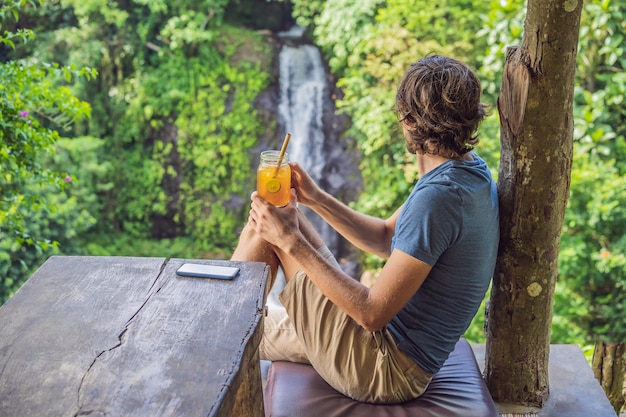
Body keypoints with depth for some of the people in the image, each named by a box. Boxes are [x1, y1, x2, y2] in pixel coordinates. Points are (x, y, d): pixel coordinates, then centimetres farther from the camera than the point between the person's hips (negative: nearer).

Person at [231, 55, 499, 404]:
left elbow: (373, 314, -27)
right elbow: (386, 238, 12)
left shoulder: (437, 198, -28)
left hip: (386, 370, -9)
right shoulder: (471, 171, 3)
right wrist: (316, 198, 2)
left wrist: (292, 241, -23)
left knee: (266, 232, -4)